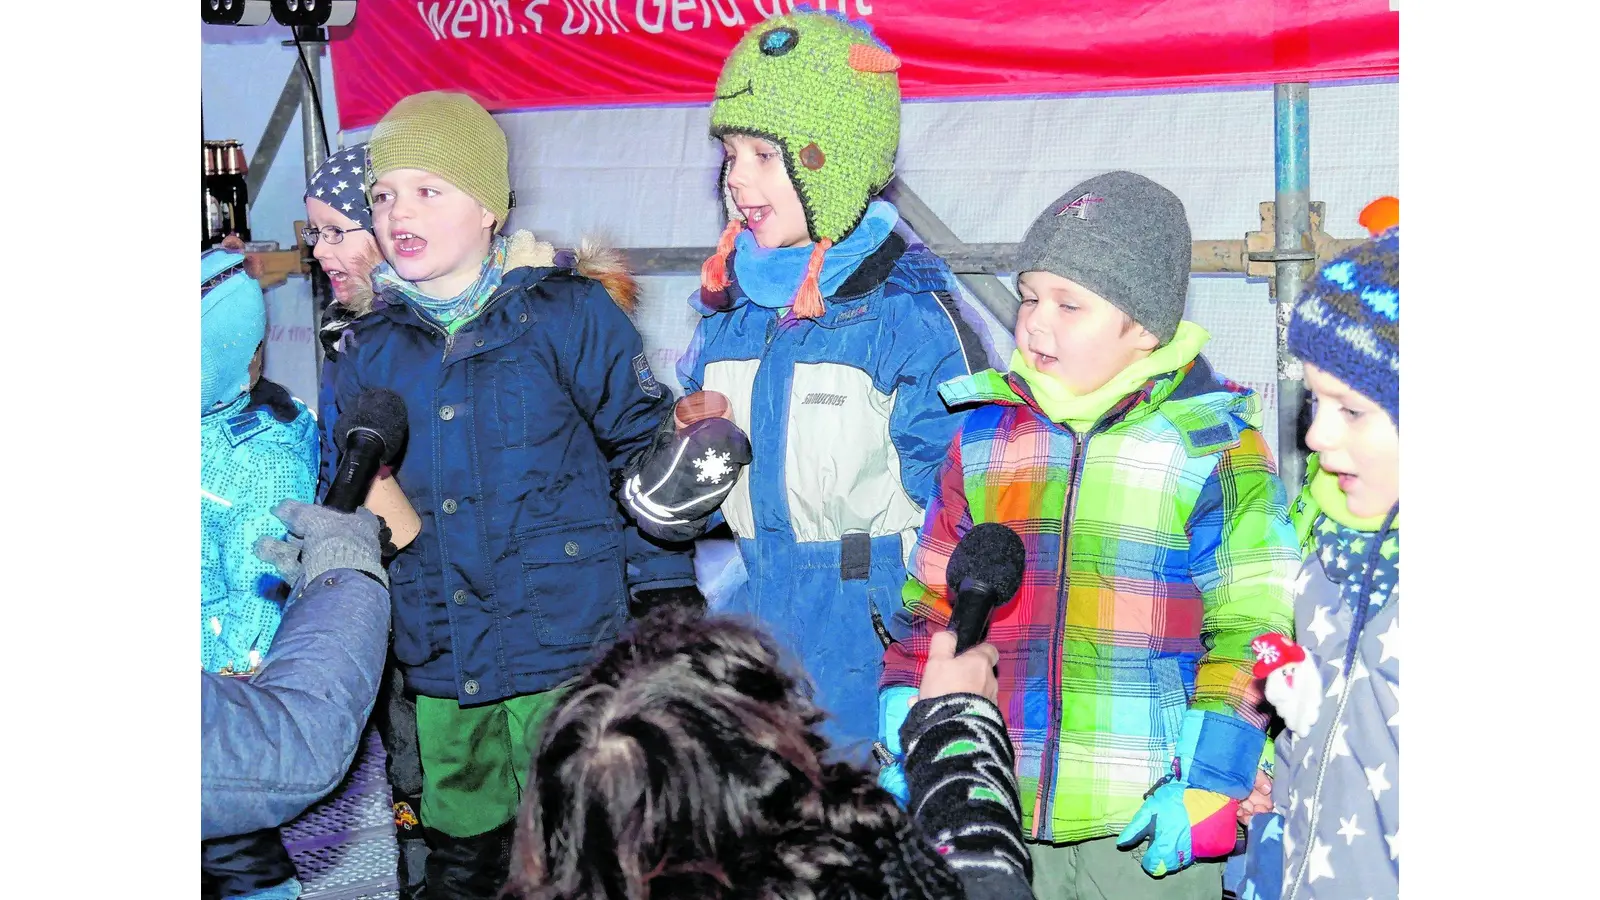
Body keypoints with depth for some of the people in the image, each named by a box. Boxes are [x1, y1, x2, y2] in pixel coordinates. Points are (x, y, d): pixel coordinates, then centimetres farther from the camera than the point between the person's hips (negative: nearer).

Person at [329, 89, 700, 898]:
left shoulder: (568, 315, -6)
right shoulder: (371, 352, 7)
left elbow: (647, 452, -2)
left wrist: (666, 592, -6)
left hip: (566, 651, -4)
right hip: (438, 665, 5)